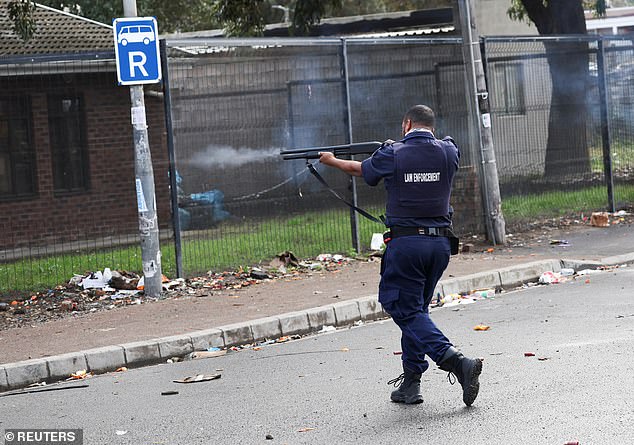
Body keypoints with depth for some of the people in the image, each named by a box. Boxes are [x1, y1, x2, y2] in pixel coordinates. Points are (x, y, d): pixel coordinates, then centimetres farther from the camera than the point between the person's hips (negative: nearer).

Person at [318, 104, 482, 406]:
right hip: (440, 242, 5)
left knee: (408, 311, -2)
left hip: (406, 242, -5)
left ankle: (457, 362, -21)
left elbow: (360, 169, 14)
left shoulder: (392, 155, -6)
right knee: (415, 308, 16)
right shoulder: (448, 152, 2)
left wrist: (332, 161, 35)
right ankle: (410, 384, 18)